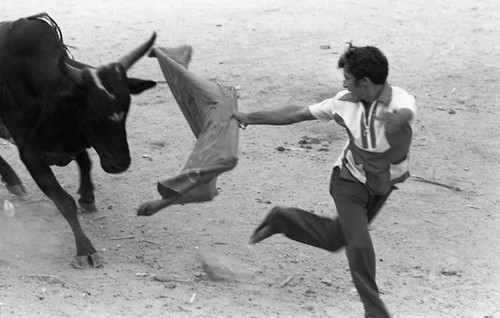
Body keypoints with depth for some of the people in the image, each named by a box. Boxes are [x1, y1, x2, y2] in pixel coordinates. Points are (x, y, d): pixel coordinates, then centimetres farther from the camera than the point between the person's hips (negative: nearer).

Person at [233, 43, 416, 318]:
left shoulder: (401, 100, -26)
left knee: (334, 239, 15)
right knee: (359, 245, -14)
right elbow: (297, 114, -4)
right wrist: (251, 117, 1)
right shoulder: (345, 102, -16)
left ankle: (283, 219, 38)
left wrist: (396, 120, -78)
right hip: (351, 180, -1)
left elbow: (404, 114, -53)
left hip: (383, 184, 1)